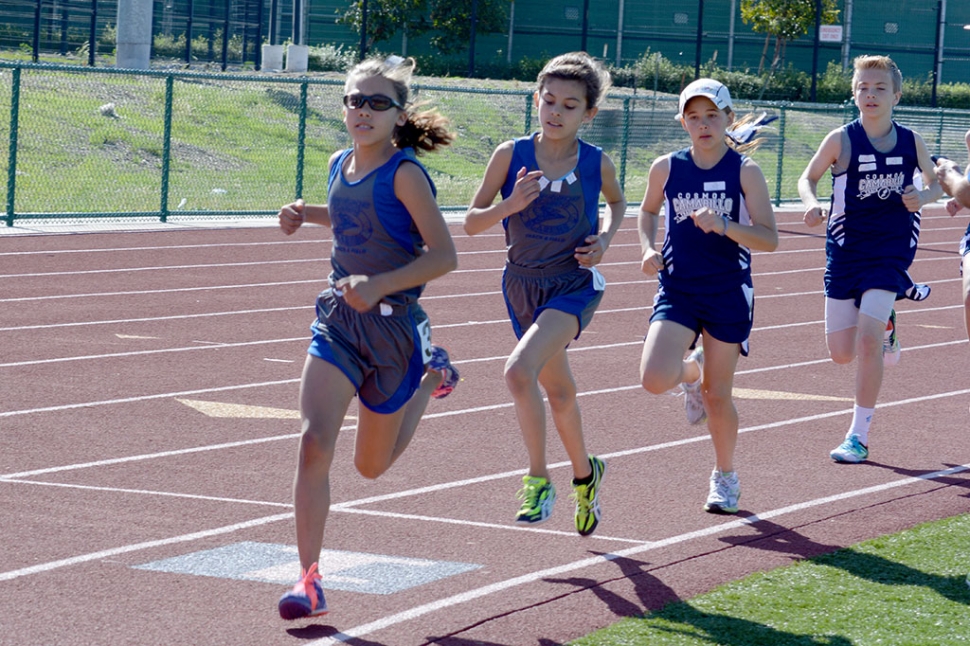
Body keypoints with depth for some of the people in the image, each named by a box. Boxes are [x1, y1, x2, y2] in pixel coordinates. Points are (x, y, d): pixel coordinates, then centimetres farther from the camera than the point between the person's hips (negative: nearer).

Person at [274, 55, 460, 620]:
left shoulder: (404, 173, -16)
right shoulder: (340, 165, 4)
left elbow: (444, 255, -19)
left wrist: (379, 286, -29)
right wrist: (307, 213, 8)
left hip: (392, 325, -4)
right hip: (338, 320, 4)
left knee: (372, 466, 14)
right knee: (315, 442, -16)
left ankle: (431, 376, 40)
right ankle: (310, 580, -11)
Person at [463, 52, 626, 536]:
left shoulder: (597, 163, -8)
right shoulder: (511, 156, -8)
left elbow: (617, 201, 16)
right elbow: (471, 222, -4)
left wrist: (604, 239, -3)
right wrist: (509, 205, -22)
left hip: (574, 285, -3)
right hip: (522, 286, 3)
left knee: (519, 371, -25)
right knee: (558, 389, 19)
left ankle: (538, 479, -10)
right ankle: (584, 473, 44)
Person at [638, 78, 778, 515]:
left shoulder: (745, 172, -7)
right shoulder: (666, 168, 0)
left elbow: (769, 239, -10)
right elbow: (648, 211, 21)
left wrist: (723, 226, -26)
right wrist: (649, 249, 3)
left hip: (727, 293, -2)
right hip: (677, 289, 2)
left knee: (717, 395, 3)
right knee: (655, 379, -18)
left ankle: (725, 476, 28)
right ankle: (692, 370, 20)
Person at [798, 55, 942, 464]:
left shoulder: (911, 142, -2)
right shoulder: (841, 140, -7)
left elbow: (934, 185, 12)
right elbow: (808, 177, 5)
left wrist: (922, 196, -12)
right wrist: (812, 204, -17)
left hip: (890, 250, -1)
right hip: (845, 248, 1)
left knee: (867, 339, -17)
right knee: (841, 353, 4)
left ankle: (859, 436, -6)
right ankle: (885, 328, 41)